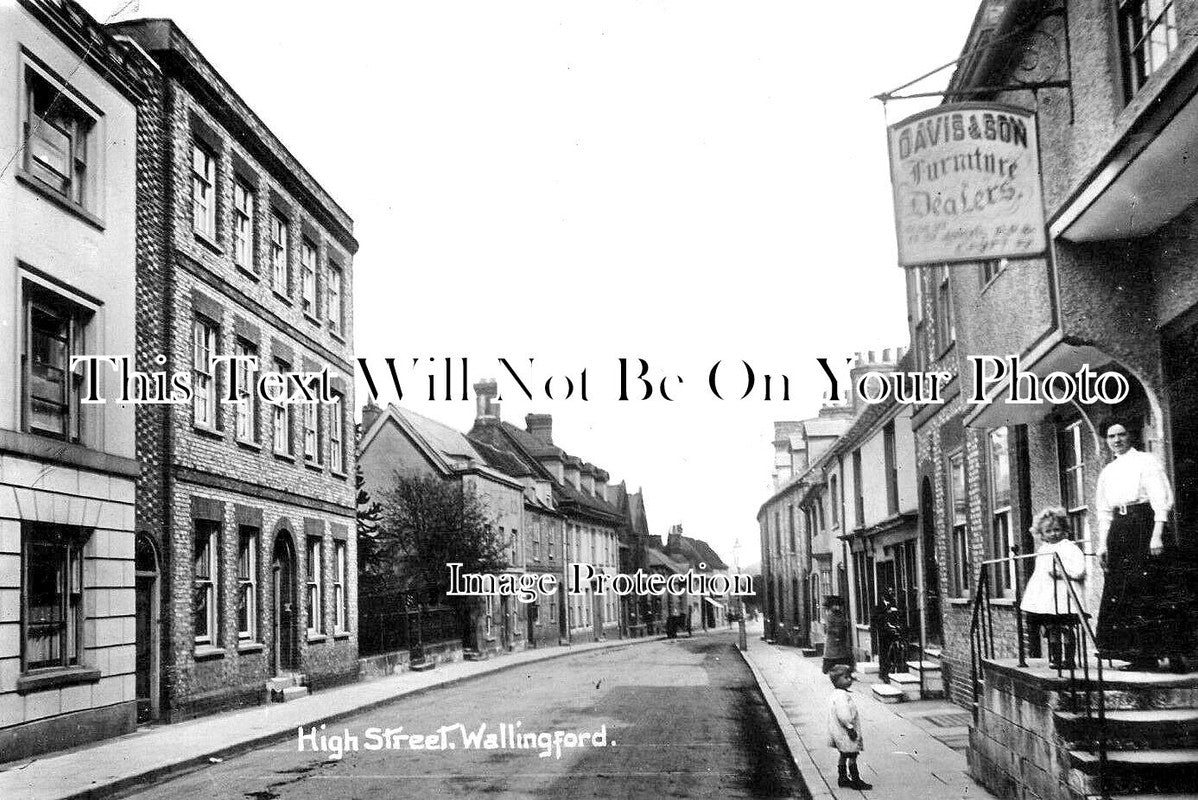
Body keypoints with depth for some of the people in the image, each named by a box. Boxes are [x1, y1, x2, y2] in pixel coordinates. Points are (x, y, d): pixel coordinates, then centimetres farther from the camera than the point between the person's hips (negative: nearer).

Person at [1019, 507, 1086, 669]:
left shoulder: (1069, 547, -2)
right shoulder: (1042, 550, 20)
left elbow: (1080, 571, -11)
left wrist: (1062, 573, -18)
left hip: (1064, 600, -6)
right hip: (1046, 600, 6)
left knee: (1066, 628, -4)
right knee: (1051, 629, 5)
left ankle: (1068, 659, 1)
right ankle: (1055, 658, 10)